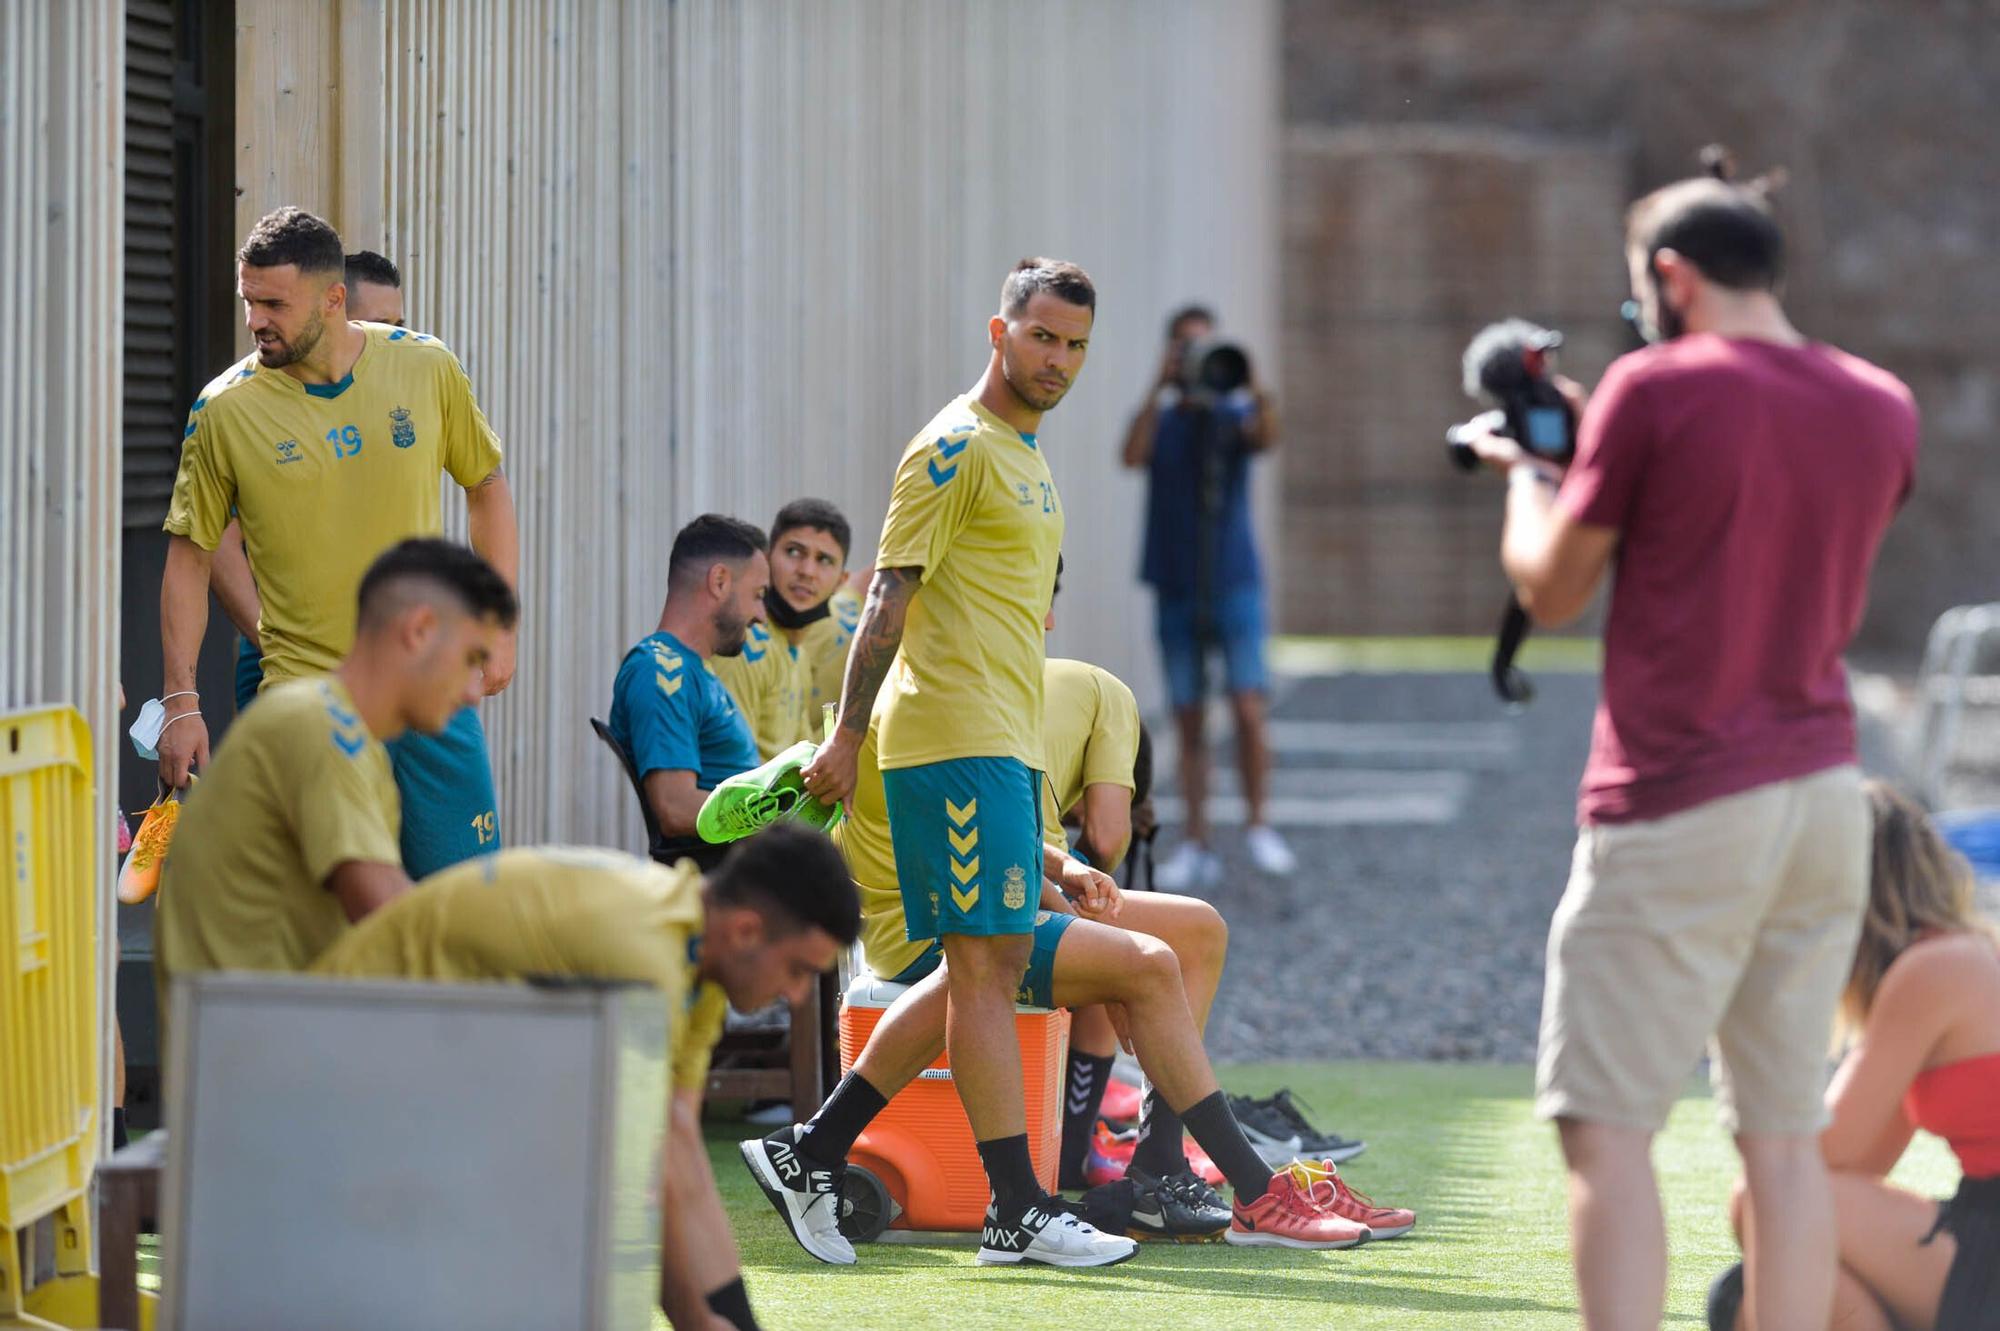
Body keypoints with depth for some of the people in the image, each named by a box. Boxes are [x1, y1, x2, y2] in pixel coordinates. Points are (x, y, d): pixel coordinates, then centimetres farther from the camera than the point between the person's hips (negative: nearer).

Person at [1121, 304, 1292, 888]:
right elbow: (1132, 455, -14)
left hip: (1234, 583, -1)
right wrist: (1162, 388, -21)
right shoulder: (1160, 420, 6)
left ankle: (1259, 824, 1)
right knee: (1189, 720, 2)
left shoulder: (1232, 415, 4)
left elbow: (1265, 438, -17)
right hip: (1176, 590, 1)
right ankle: (1195, 846, 5)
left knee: (1249, 708, -12)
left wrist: (1253, 388, -33)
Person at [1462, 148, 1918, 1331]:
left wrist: (1526, 476, 18)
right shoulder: (1883, 411, 8)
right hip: (1825, 794, 6)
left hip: (1676, 807, -6)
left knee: (1607, 1129, -4)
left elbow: (1552, 590, 0)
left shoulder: (1655, 391, -9)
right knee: (1785, 1133, 9)